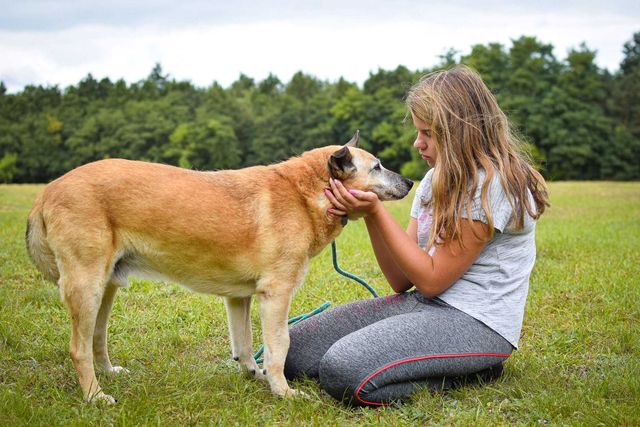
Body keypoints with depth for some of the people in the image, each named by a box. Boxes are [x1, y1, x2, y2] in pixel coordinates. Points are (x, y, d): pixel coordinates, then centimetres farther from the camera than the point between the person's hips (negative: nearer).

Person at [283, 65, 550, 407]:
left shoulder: (493, 184, -14)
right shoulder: (438, 179, 13)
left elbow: (432, 280, -15)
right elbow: (403, 280, 7)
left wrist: (377, 211, -16)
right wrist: (367, 215, -6)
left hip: (477, 323, -9)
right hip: (422, 303, 9)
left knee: (342, 369, -28)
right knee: (291, 348, -2)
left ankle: (468, 372, -5)